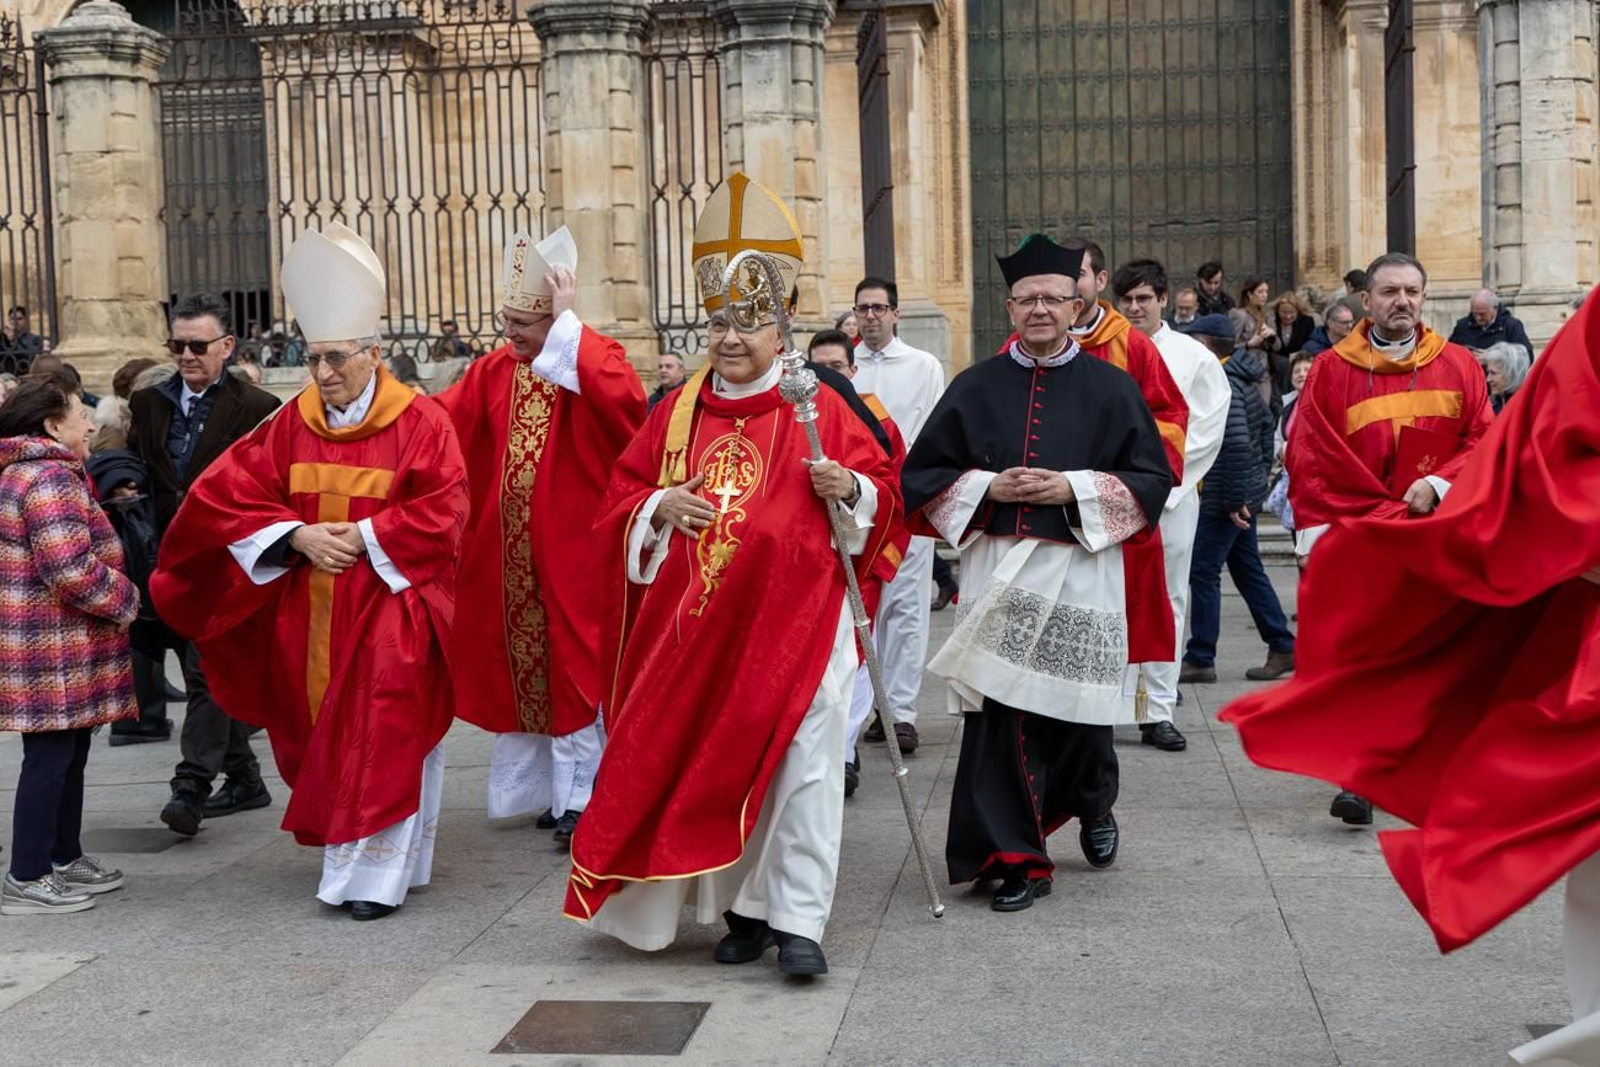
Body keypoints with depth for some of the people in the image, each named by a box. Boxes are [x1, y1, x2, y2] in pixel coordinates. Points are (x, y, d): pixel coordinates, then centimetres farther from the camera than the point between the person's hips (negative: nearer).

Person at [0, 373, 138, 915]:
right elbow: (72, 570, -24)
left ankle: (65, 858, 29)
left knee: (68, 754, 18)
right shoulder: (51, 479, -18)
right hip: (53, 651, -11)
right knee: (50, 757, -4)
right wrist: (126, 598, -9)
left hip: (62, 649, 11)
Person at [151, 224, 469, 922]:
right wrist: (297, 536, -12)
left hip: (390, 604, -4)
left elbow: (443, 511, -12)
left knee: (384, 736, -7)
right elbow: (227, 493, 2)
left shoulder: (420, 423, -7)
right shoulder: (292, 424, 4)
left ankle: (376, 870, 1)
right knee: (326, 733, 10)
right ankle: (345, 850, 26)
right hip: (311, 609, 4)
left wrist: (366, 537, -16)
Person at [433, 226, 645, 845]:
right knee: (521, 669, 13)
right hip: (509, 557, 6)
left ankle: (579, 796, 9)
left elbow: (625, 399, -32)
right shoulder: (493, 371, 7)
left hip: (572, 551, -6)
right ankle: (541, 787, 27)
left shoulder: (593, 360, -9)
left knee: (573, 669, 0)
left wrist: (567, 324, -26)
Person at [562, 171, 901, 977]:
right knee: (714, 764, 9)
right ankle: (745, 907, 23)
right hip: (698, 627, 4)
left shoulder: (818, 407, 1)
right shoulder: (679, 411, 11)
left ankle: (798, 919, 0)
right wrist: (660, 505, -6)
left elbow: (882, 494, 2)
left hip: (795, 622, -3)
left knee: (800, 763, -7)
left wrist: (847, 489, -18)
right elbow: (620, 499, 14)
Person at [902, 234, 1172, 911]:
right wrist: (989, 487, -6)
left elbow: (1153, 478, 3)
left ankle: (1093, 806, 36)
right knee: (999, 714, -4)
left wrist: (1073, 489, -10)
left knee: (1076, 708, 3)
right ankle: (1015, 859, 6)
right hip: (996, 571, 1)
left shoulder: (1111, 389, 5)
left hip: (1081, 571, -1)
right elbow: (922, 474, 10)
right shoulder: (976, 389, 9)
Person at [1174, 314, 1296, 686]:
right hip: (1248, 492, 10)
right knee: (1247, 569, 16)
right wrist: (1262, 471, 22)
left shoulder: (1220, 385, -19)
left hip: (1222, 499, -10)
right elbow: (1266, 423, 20)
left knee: (1203, 572, -3)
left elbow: (1237, 444, -26)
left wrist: (1234, 500, -22)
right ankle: (1283, 648, 20)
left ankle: (1200, 659, 2)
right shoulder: (1243, 379, 11)